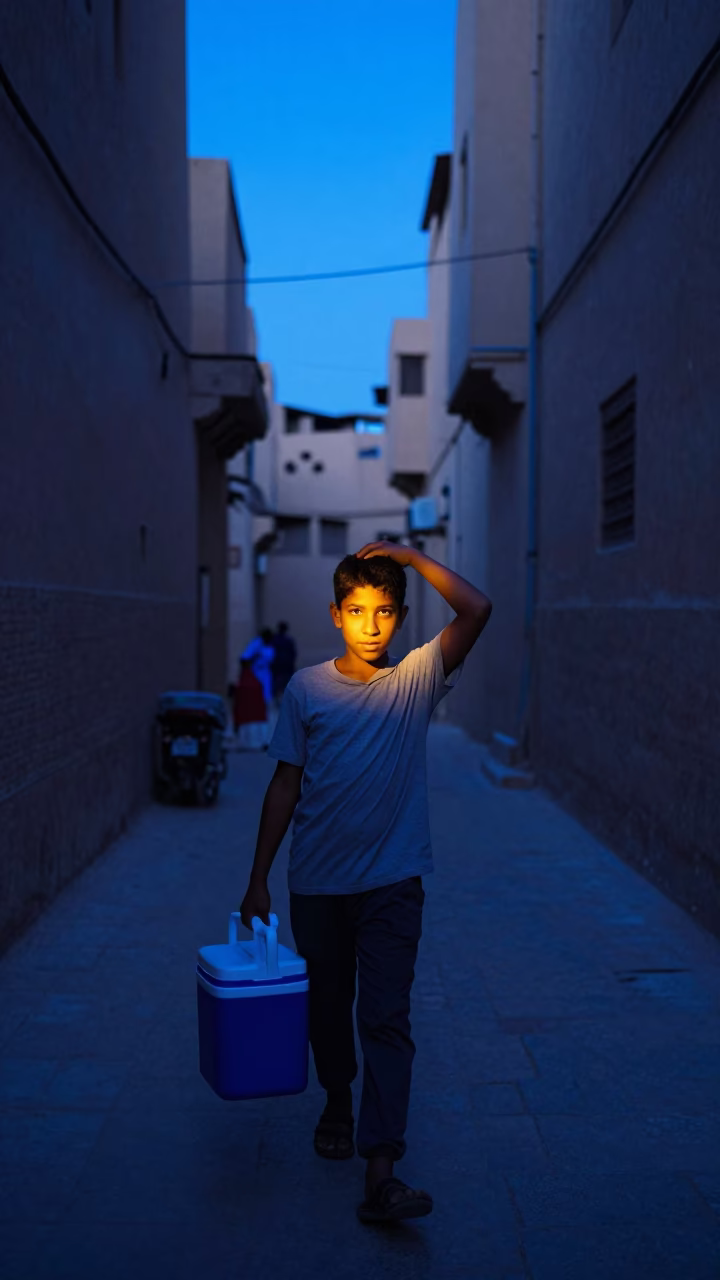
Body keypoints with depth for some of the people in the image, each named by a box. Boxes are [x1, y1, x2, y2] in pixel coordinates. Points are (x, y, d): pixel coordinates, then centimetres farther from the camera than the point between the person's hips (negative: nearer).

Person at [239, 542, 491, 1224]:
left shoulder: (417, 678, -4)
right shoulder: (307, 688, -2)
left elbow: (476, 609, -19)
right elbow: (285, 785, 2)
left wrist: (408, 554, -12)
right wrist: (258, 879, 2)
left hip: (392, 881, -2)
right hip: (317, 883, 2)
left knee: (386, 1018, -5)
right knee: (326, 1007, 18)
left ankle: (380, 1173, -3)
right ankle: (338, 1102, 45)